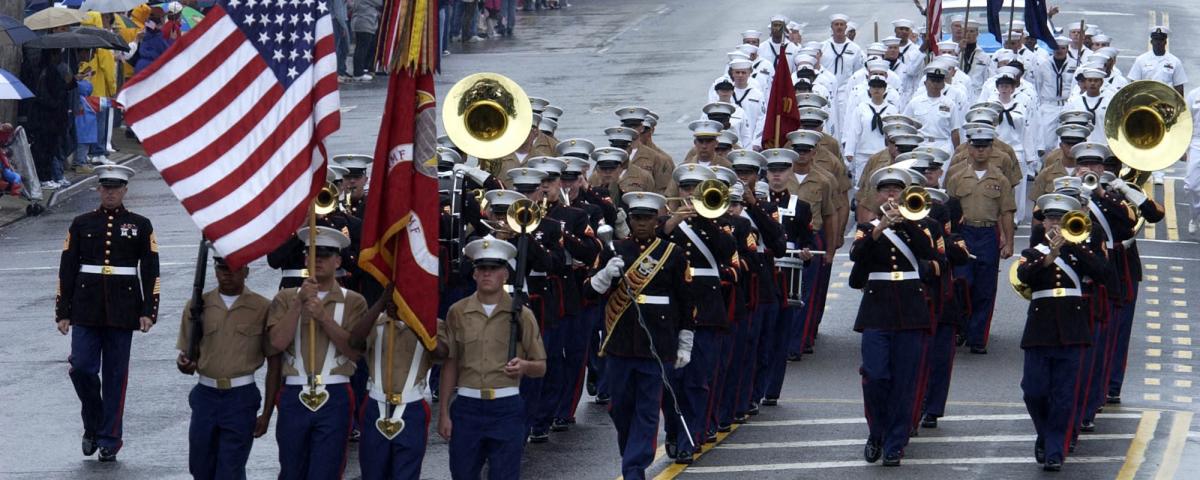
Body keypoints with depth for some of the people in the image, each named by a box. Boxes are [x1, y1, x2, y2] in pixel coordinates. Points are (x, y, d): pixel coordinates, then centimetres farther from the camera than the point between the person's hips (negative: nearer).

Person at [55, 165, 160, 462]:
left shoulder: (140, 226, 5)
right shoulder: (82, 224, 7)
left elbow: (151, 271, 4)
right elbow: (67, 269, 7)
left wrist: (149, 311, -5)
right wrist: (63, 312, 3)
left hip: (123, 311, -1)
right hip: (86, 311, 1)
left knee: (115, 375, 1)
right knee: (82, 368, -9)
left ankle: (109, 441, 8)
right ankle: (93, 425, 14)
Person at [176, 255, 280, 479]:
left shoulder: (262, 308, -2)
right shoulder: (197, 306, 5)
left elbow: (274, 363, 1)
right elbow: (186, 355, 11)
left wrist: (267, 413, -2)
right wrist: (184, 364, -15)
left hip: (241, 397, -3)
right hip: (205, 396, 3)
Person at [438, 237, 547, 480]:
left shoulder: (521, 315, 3)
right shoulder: (458, 312, 5)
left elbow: (540, 368, 8)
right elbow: (450, 366, 9)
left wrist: (524, 366, -15)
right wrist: (443, 412, 5)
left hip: (507, 408, -1)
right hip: (467, 406, 1)